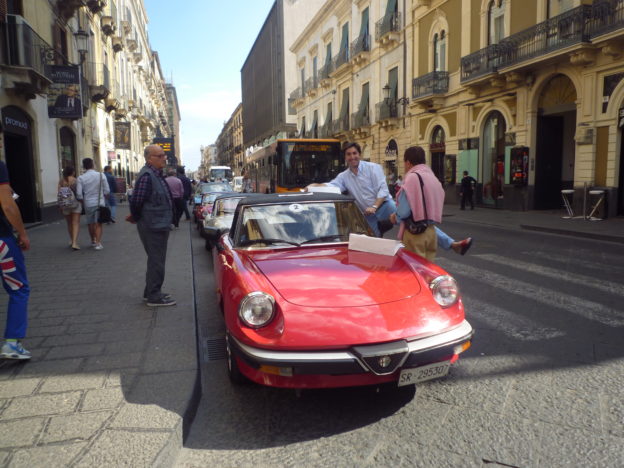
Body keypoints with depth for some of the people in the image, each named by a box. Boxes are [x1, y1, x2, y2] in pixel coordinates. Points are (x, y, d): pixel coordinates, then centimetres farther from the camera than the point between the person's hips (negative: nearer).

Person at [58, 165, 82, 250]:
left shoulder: (61, 181, 2)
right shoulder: (75, 180, -6)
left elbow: (59, 194, 1)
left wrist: (60, 206, 7)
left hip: (65, 204, 3)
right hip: (75, 203, -3)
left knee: (69, 223, 19)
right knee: (76, 223, -3)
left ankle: (71, 240, 30)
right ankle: (74, 242, -16)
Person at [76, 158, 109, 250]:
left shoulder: (81, 178, -4)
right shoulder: (101, 175, -4)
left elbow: (79, 195, -6)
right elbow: (107, 191, -4)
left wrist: (83, 202, 11)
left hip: (88, 203, 1)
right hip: (100, 203, -1)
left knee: (90, 223, 17)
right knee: (98, 224, 4)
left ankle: (93, 241, 32)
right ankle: (98, 243, -6)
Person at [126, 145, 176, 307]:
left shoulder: (157, 175, 12)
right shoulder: (147, 176, -19)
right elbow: (136, 202, -20)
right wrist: (136, 218, -3)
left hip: (159, 226, 10)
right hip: (153, 227, -10)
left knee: (156, 260, 18)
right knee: (156, 261, -2)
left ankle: (151, 292, 31)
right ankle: (154, 297, 8)